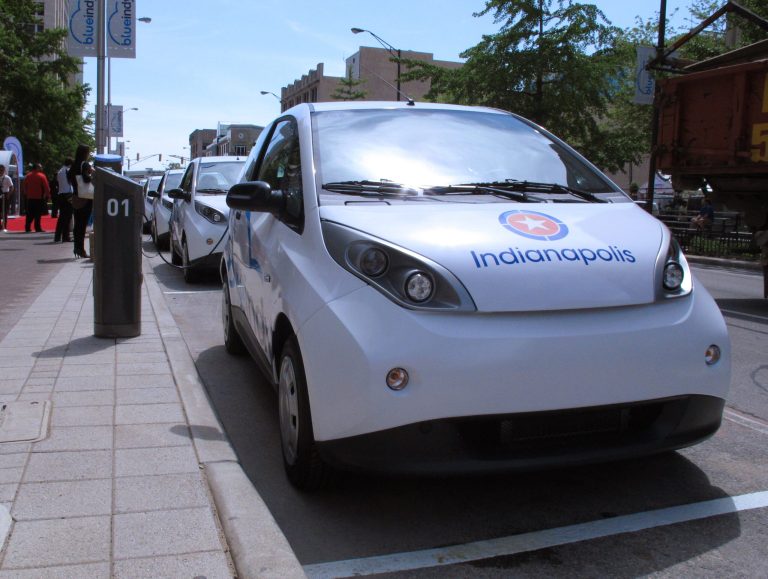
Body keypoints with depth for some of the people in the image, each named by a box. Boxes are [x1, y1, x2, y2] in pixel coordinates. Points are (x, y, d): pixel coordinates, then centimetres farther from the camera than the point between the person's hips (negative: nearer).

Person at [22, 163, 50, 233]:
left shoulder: (28, 176, 11)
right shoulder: (42, 176, -7)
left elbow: (25, 187, 16)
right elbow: (46, 187, -8)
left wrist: (26, 195, 22)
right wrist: (47, 195, 0)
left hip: (30, 198, 5)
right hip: (39, 198, -5)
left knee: (30, 214, 10)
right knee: (38, 214, -4)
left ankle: (27, 228, 8)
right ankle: (38, 228, -4)